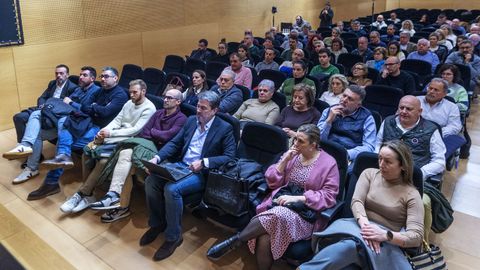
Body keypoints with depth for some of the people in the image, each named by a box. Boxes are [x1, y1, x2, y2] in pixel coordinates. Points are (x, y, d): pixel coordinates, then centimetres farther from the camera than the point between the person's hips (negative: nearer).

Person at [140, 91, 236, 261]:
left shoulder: (225, 128, -6)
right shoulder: (191, 120, 11)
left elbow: (229, 157, -13)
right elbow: (174, 143, 12)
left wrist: (203, 162, -24)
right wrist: (157, 157, -6)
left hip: (202, 173, -6)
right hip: (180, 165, 6)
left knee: (171, 189, -31)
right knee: (151, 181, -16)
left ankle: (174, 236, -11)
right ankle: (157, 224, 6)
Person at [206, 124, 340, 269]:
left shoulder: (328, 163, -2)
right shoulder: (291, 154, 11)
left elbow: (329, 196, -8)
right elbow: (272, 183, 8)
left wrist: (298, 198, -17)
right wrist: (284, 161, -6)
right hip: (281, 203, 3)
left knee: (276, 216, -36)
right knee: (265, 236, -32)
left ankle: (233, 241, -24)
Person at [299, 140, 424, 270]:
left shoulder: (411, 194, 2)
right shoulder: (369, 173, 11)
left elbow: (416, 236, -6)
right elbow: (356, 201, -4)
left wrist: (385, 235, -23)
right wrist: (366, 225, -24)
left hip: (386, 243, -1)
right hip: (359, 226, 2)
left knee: (354, 244, -39)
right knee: (350, 244, -40)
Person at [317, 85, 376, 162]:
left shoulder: (366, 118, 2)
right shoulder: (328, 111, 12)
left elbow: (369, 147, -7)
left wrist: (346, 154, -21)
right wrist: (329, 120, -7)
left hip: (349, 158, -2)